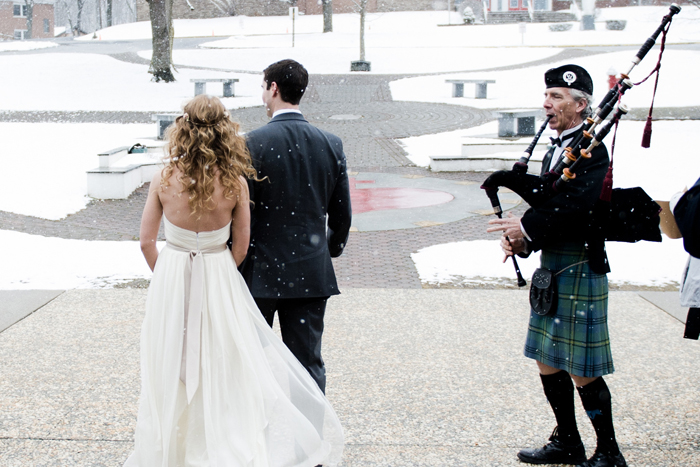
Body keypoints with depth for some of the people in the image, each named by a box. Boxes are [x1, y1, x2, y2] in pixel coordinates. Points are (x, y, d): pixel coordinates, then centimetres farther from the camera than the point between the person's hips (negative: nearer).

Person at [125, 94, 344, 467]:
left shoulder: (164, 180, -11)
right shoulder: (235, 183, -11)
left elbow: (146, 241, -3)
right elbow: (240, 247, -3)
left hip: (170, 279, 0)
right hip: (218, 280, 0)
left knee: (172, 369, 13)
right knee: (225, 365, 12)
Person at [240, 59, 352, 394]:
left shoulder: (253, 143, -12)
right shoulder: (331, 144, 1)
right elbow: (341, 214, 7)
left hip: (260, 270, -3)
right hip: (312, 273, 3)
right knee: (308, 362, 6)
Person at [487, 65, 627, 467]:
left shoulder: (591, 150, -14)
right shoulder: (556, 149, 14)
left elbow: (575, 203, -27)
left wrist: (526, 228, -21)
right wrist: (521, 236, -4)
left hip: (579, 268, -9)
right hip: (551, 267, 9)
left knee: (582, 369, -3)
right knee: (548, 360, 14)